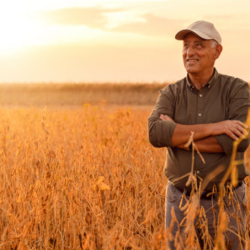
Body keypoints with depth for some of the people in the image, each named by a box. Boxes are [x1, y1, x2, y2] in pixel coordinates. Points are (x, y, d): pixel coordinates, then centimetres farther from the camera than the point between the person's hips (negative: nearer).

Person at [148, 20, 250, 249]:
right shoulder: (170, 94, 0)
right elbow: (155, 134, -20)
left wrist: (178, 137, -18)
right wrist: (212, 128, -26)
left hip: (227, 203, -2)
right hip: (181, 200, 2)